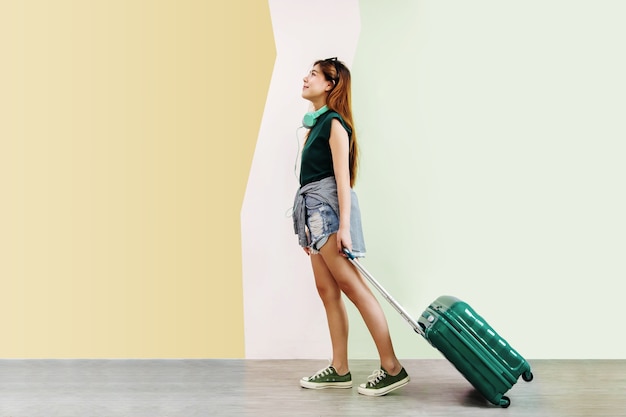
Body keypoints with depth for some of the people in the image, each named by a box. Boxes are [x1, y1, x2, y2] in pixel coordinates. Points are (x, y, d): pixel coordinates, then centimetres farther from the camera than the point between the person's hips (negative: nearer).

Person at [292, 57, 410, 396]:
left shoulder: (334, 123, -7)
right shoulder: (317, 122, 19)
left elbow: (342, 177, -15)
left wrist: (344, 225, -22)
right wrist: (308, 227, 19)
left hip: (328, 204, -9)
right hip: (313, 208, 9)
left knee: (351, 285, -12)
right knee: (326, 288, 7)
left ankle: (392, 368, -7)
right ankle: (339, 370, 12)